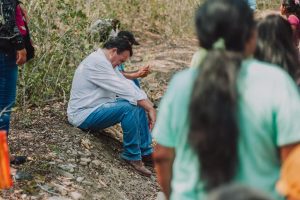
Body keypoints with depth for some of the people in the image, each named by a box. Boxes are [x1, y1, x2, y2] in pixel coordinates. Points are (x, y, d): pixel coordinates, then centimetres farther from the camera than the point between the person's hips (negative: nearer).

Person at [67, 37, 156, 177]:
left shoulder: (103, 62, 13)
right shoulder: (97, 62, -20)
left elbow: (127, 84, 9)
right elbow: (124, 89, -23)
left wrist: (148, 105, -3)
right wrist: (150, 109, -18)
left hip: (96, 109, 11)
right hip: (83, 115, -11)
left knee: (139, 103, 5)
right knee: (129, 107, -28)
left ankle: (146, 152, 7)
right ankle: (132, 155, -14)